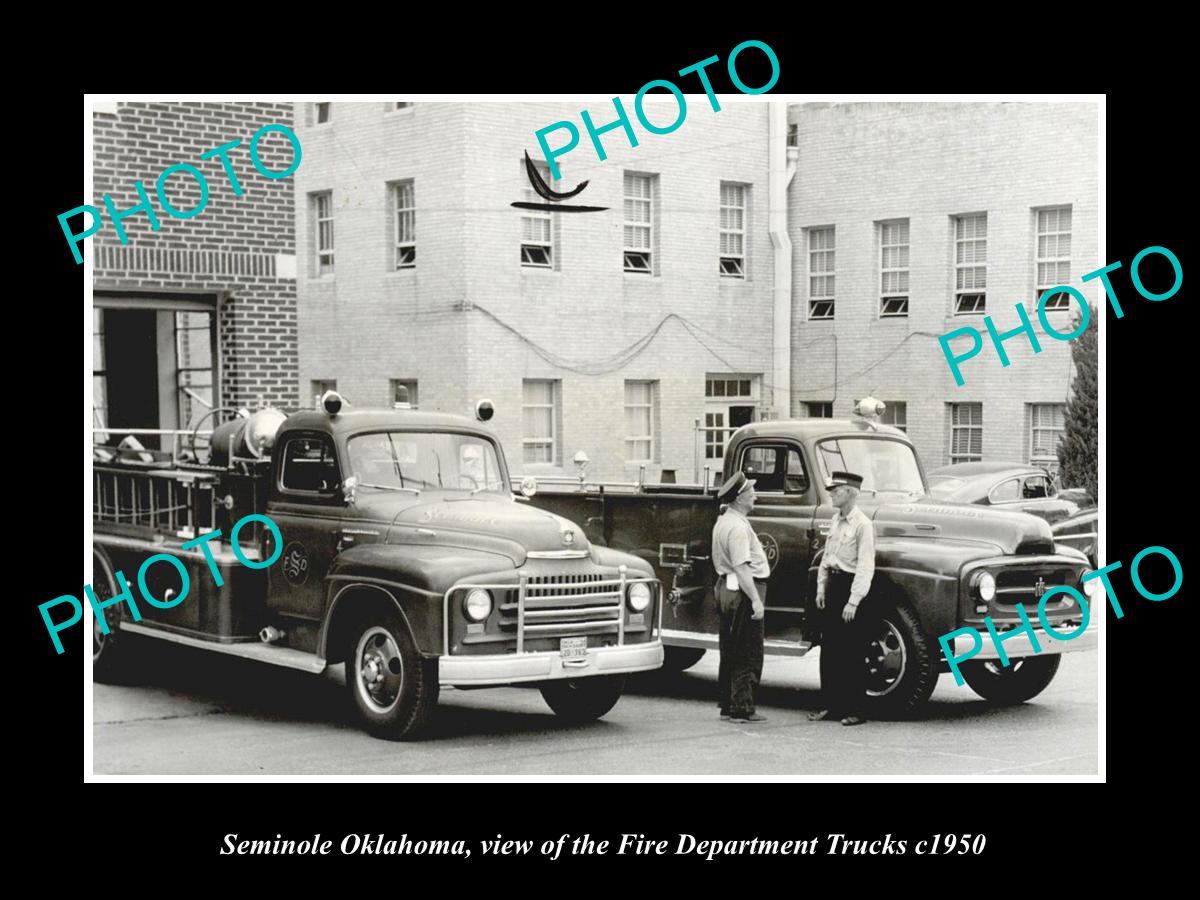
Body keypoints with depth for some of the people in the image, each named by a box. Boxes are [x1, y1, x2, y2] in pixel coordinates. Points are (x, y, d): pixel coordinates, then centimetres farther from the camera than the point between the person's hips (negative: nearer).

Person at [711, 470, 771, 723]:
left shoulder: (723, 521, 14)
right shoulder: (738, 527, -19)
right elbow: (742, 567, -25)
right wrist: (756, 600, -26)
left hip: (726, 587, 10)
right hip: (743, 591, -10)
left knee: (730, 652, 15)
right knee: (749, 655, -4)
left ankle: (727, 705, 20)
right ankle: (741, 709, -3)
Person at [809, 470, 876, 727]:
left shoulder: (862, 525, -15)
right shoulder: (835, 520, 10)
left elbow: (865, 568, -17)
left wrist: (853, 601, -20)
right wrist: (821, 587, 12)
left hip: (851, 585, -8)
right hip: (833, 584, 8)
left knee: (852, 653, -2)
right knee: (829, 649, 10)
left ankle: (856, 710, 5)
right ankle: (831, 705, 19)